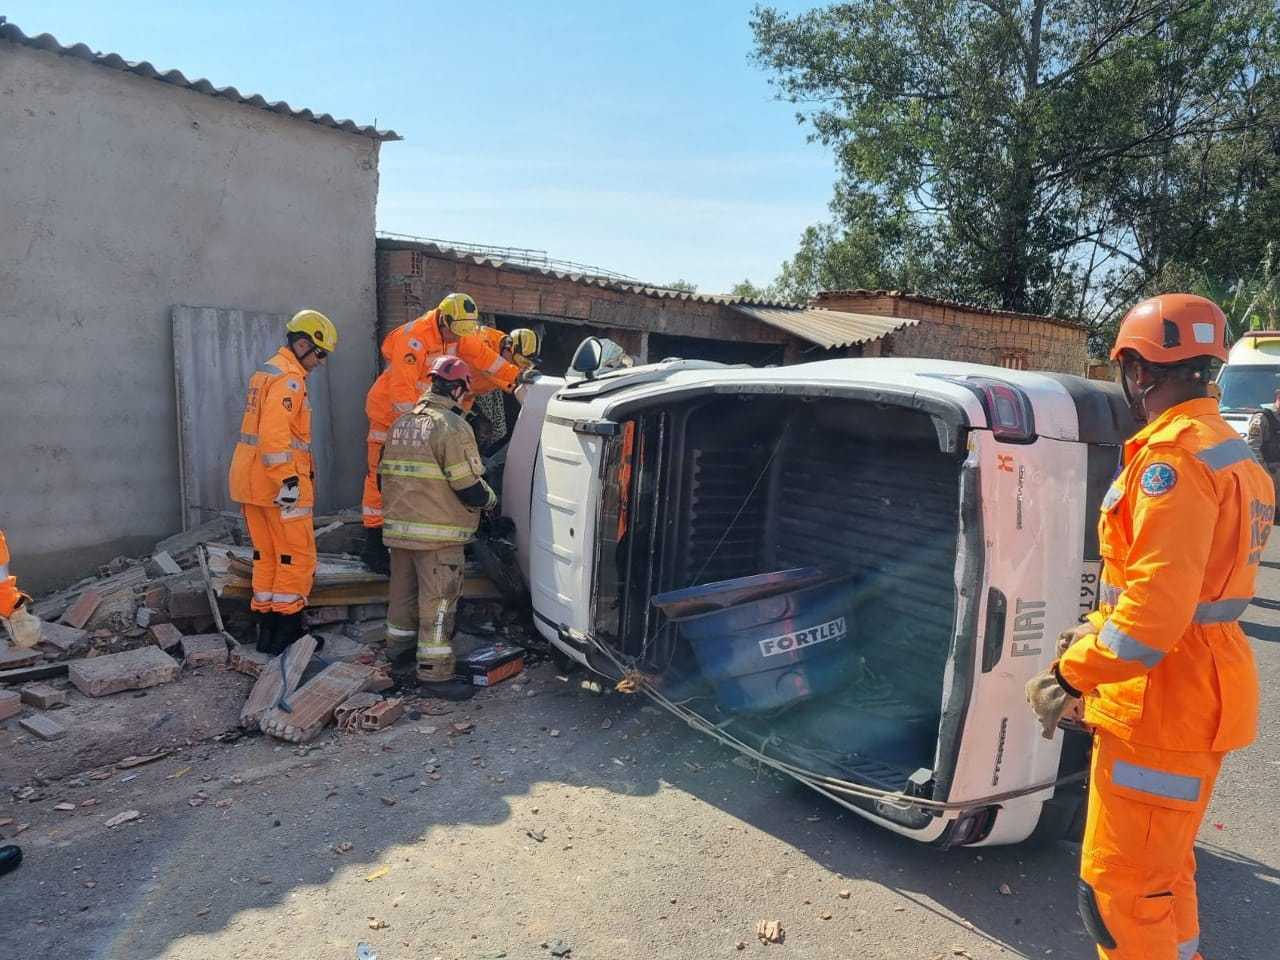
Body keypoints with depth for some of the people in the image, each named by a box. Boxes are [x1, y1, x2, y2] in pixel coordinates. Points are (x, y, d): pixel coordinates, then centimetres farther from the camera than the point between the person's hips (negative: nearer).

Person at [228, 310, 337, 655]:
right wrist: (287, 480, -25)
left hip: (251, 479, 10)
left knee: (266, 555, 14)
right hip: (277, 481, -10)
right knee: (297, 555, -2)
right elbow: (275, 433, -24)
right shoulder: (289, 378, -13)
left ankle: (264, 628, 20)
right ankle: (286, 629, 2)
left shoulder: (266, 371, 19)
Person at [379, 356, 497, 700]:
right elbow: (468, 488, -17)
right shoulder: (453, 426, -15)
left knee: (403, 588, 24)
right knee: (438, 600, -1)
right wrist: (490, 499, 3)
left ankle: (398, 641, 42)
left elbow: (387, 477, 17)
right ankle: (434, 672, 4)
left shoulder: (402, 423, 11)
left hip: (398, 527, 8)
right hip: (437, 533, -8)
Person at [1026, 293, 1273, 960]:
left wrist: (1072, 676, -17)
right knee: (1163, 867, 24)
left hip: (1161, 702, -10)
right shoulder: (1231, 452, 12)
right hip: (1198, 689, 10)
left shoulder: (1173, 453, -20)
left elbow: (1157, 601, -27)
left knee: (1118, 883, 2)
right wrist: (1096, 632, 14)